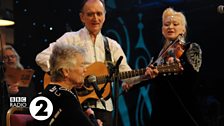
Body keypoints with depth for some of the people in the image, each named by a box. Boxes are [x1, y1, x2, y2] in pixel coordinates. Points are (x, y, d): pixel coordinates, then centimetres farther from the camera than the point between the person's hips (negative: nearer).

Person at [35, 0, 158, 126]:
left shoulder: (112, 45, 11)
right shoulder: (71, 39, -1)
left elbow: (127, 76, 7)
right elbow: (41, 58, -10)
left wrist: (144, 75, -13)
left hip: (102, 106, 3)